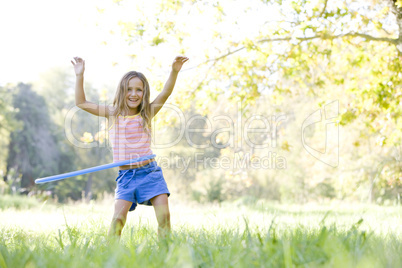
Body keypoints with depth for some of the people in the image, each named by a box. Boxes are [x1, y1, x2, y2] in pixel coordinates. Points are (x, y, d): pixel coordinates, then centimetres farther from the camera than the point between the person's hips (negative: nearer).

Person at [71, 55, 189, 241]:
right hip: (126, 176, 0)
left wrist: (174, 71, -23)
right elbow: (81, 103, 4)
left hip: (150, 172, 0)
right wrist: (79, 76, -4)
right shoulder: (112, 114, 4)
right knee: (118, 218, -13)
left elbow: (165, 94, -9)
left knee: (164, 215, -6)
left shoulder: (147, 114, 4)